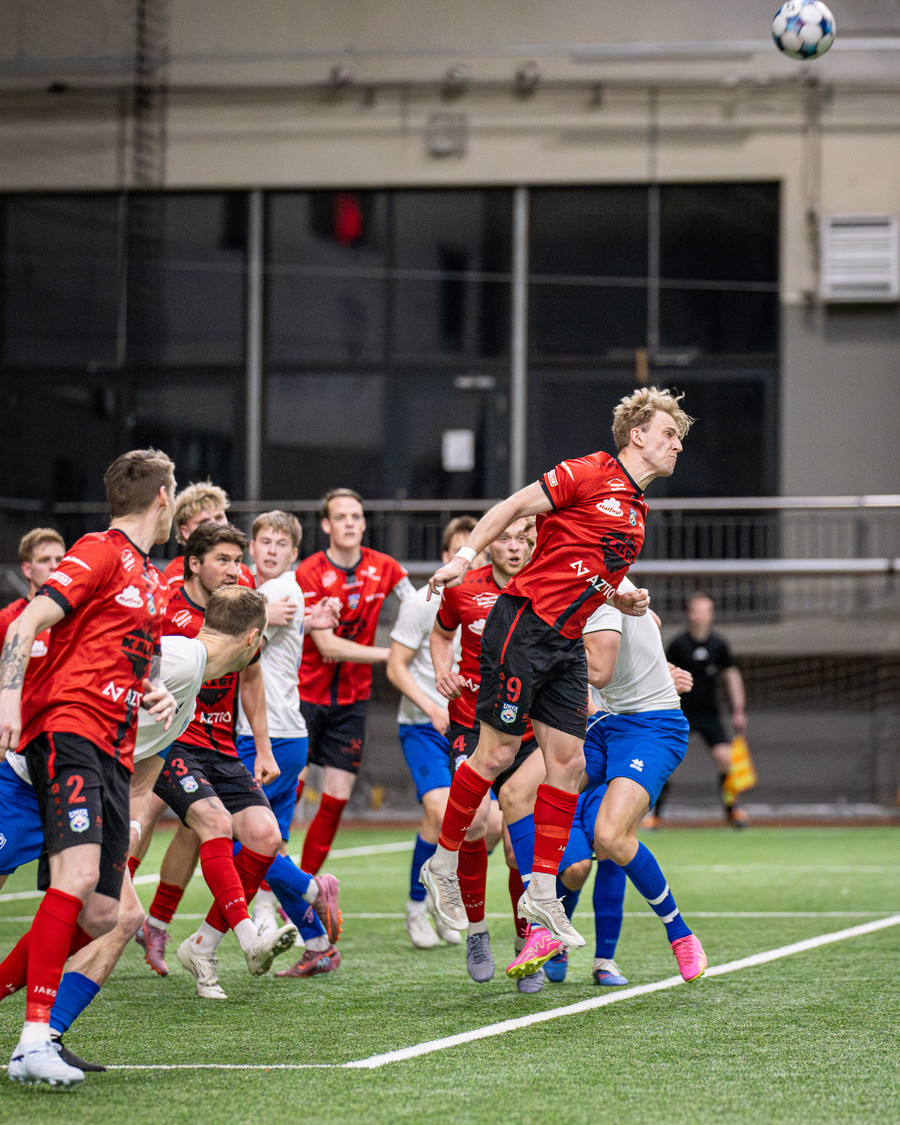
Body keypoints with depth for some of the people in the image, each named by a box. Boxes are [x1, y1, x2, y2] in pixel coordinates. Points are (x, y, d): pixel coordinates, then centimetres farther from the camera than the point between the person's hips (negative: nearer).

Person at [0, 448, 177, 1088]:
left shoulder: (153, 580, 24)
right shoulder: (100, 553, -2)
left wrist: (157, 695, 13)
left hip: (113, 754, 9)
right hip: (67, 729, -9)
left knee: (100, 917, 0)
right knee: (78, 875, -26)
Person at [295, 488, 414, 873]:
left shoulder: (383, 568, 0)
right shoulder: (309, 573, -13)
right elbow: (327, 644, -17)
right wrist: (390, 654, -19)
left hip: (352, 699, 4)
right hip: (306, 693, -4)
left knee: (337, 798, 0)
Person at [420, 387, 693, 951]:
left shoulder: (637, 512, 18)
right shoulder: (588, 475, -8)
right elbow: (513, 506, -8)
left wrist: (623, 601, 8)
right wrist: (465, 555, -17)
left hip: (567, 644, 8)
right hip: (523, 624, -8)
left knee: (568, 761, 1)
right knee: (497, 752, -5)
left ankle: (543, 894, 5)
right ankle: (443, 864, 11)